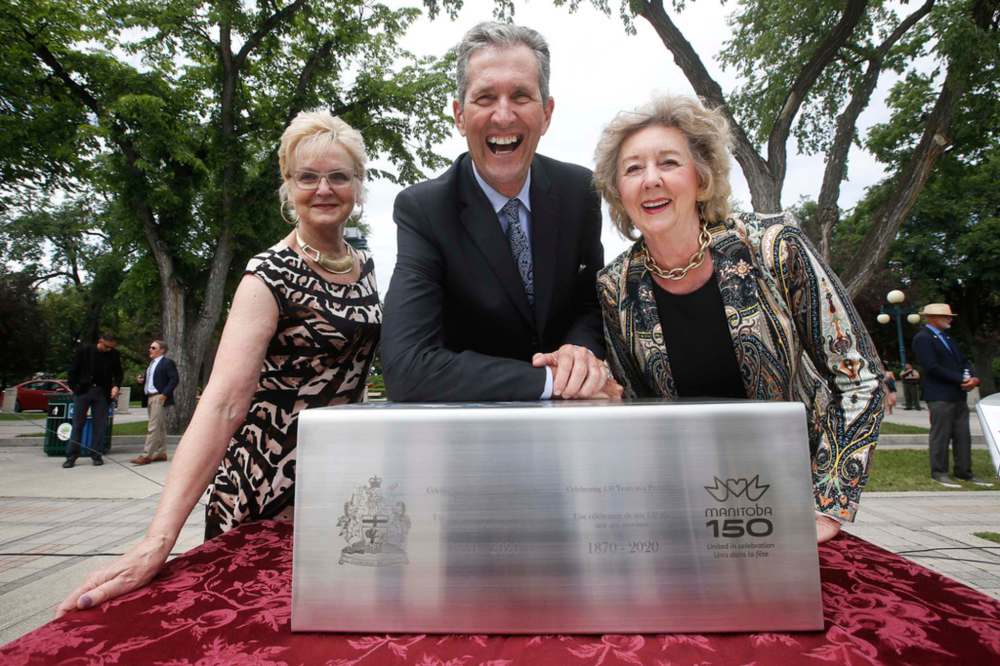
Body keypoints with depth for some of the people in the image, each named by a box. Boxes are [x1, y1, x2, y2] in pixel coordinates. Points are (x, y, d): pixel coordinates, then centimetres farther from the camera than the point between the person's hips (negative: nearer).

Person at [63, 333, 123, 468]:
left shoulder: (114, 355, 0)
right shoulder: (84, 350, -4)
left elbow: (118, 373, 9)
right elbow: (73, 370, 2)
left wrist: (116, 386, -8)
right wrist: (74, 388, -1)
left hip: (102, 393, 1)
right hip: (83, 390, -1)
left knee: (100, 425, 2)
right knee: (78, 424, 2)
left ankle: (96, 455, 9)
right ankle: (71, 456, 9)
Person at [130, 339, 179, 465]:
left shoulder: (167, 362, -7)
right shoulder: (152, 363, 20)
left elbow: (175, 379, -14)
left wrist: (164, 394, -18)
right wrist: (142, 379, 3)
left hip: (159, 397, -9)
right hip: (149, 397, 9)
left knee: (153, 428, -10)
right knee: (160, 427, 12)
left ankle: (146, 455, -10)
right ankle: (161, 453, 17)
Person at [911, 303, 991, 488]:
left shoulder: (946, 337, 20)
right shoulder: (922, 338, -10)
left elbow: (962, 361, 18)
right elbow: (932, 367, -17)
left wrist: (972, 378, -2)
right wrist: (962, 380, -14)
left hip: (959, 395, 9)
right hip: (940, 396, -9)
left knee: (963, 436, 11)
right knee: (941, 435, -3)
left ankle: (964, 472, 18)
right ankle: (939, 473, 5)